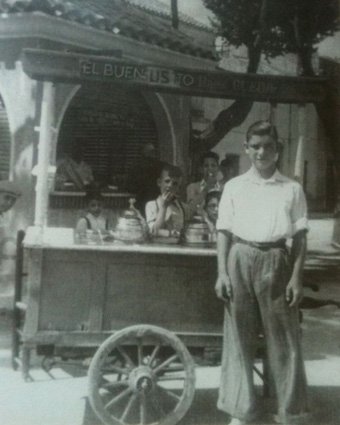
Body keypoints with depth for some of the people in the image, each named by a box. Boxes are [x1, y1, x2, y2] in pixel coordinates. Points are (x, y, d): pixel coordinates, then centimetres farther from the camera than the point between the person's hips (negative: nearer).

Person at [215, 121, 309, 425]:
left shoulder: (292, 189, 5)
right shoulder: (234, 186, 7)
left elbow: (299, 236, 3)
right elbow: (224, 232, 5)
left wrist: (296, 277, -5)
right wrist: (222, 273, -3)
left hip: (275, 261, -1)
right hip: (240, 260, 1)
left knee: (284, 339, 4)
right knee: (239, 337, 7)